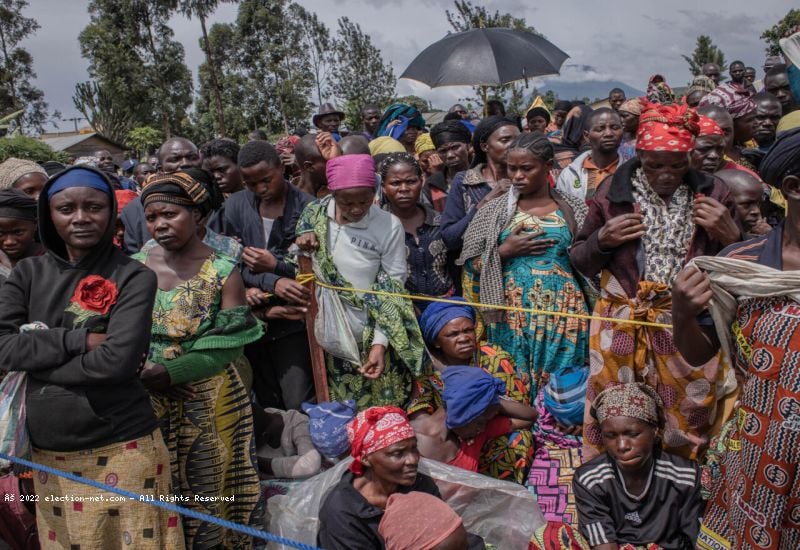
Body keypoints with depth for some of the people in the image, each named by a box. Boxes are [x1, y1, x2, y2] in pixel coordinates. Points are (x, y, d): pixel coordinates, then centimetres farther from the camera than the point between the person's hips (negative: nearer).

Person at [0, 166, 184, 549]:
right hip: (47, 455, 4)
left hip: (119, 451, -4)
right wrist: (80, 339, -17)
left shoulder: (133, 277, -9)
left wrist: (35, 355, -11)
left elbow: (118, 360, -19)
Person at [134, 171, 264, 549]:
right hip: (146, 401, 3)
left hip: (207, 401, -3)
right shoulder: (134, 265, 1)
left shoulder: (223, 272, -9)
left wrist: (170, 372, -21)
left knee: (204, 488, 11)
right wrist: (142, 373, -15)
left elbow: (230, 345, -15)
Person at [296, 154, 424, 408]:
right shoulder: (315, 214, -3)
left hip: (372, 337, -3)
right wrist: (302, 243, -10)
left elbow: (391, 292, -11)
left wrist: (380, 343, -18)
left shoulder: (389, 227, -14)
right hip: (332, 333, 3)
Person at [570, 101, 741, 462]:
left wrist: (731, 237, -13)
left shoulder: (712, 194, 0)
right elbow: (581, 264, 8)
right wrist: (602, 239, -12)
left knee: (689, 421, 8)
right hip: (622, 325, 0)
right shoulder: (613, 192, -1)